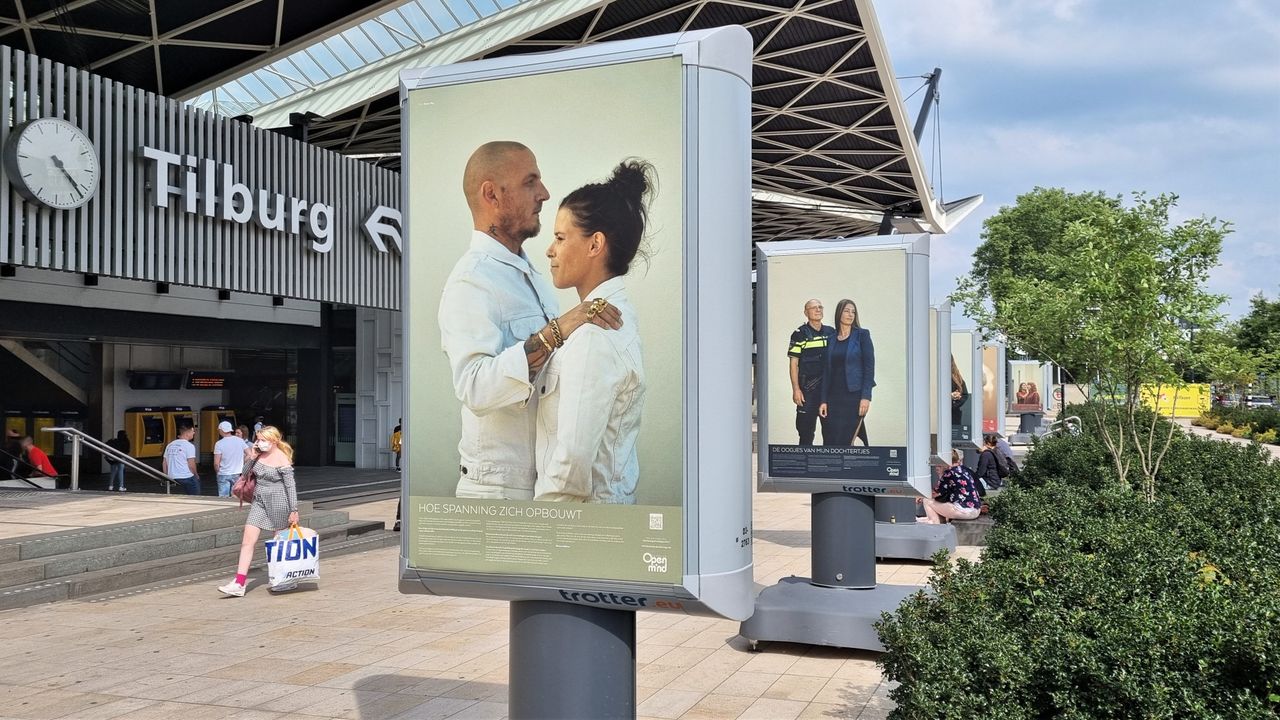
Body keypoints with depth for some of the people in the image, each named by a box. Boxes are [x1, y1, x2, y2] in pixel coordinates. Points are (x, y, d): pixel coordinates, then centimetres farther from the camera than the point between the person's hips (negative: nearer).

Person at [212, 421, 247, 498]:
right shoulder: (240, 441, -1)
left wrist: (218, 471, 6)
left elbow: (216, 463, -12)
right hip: (237, 474, 3)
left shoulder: (219, 444, -11)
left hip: (223, 475, -3)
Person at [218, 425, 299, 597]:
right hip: (259, 501, 6)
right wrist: (251, 457, -2)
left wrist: (294, 511, -14)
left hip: (278, 503, -6)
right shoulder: (259, 455, 5)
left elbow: (291, 486, -13)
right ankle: (239, 584, -5)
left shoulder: (282, 460, -14)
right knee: (248, 541, -4)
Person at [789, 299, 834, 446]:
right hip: (808, 389, -4)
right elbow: (794, 363, -4)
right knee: (806, 430, -1)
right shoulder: (800, 334, -1)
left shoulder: (831, 333, 11)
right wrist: (796, 389, -11)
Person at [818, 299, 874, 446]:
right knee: (829, 441, 2)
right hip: (834, 396, 4)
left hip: (854, 395, -4)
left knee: (843, 441, -7)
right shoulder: (832, 339, 12)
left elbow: (869, 366, -5)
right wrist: (824, 400, 5)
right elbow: (827, 371, 11)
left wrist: (866, 397, -14)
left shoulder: (862, 335, 0)